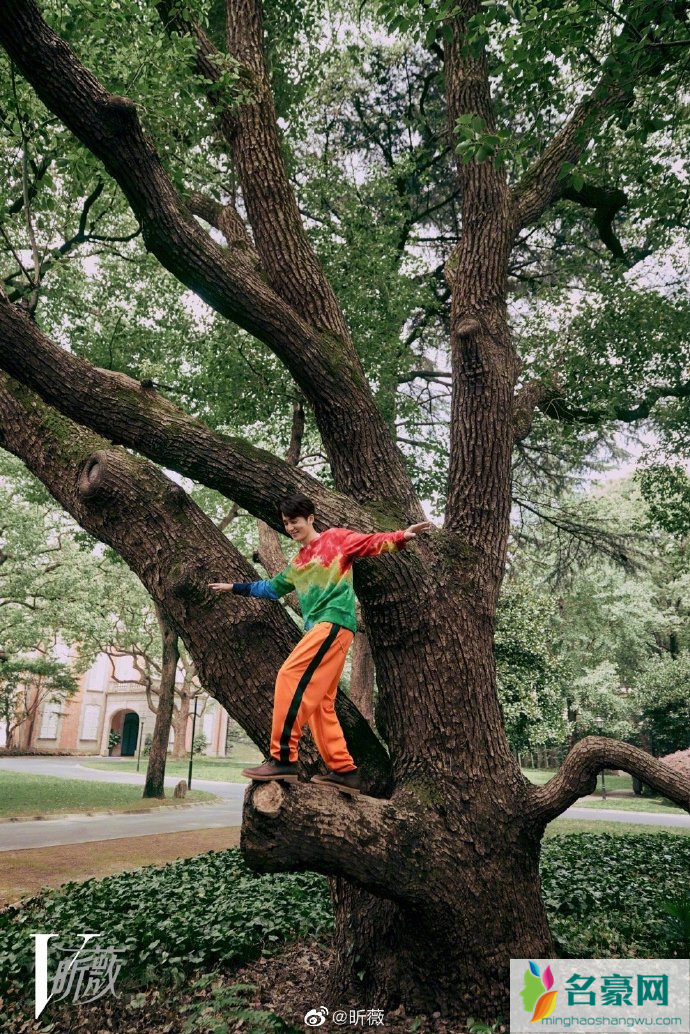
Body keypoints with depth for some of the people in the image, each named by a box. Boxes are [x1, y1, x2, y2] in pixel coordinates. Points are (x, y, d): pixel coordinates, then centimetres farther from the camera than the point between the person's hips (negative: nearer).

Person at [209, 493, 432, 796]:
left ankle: (283, 759, -20)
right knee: (319, 703, 4)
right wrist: (234, 587, 40)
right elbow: (271, 588, 38)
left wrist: (400, 537, -22)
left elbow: (372, 543, -5)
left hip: (334, 621, -8)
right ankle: (344, 770, 7)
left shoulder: (335, 538, 6)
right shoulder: (297, 563, 26)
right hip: (318, 629, 8)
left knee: (290, 677, -19)